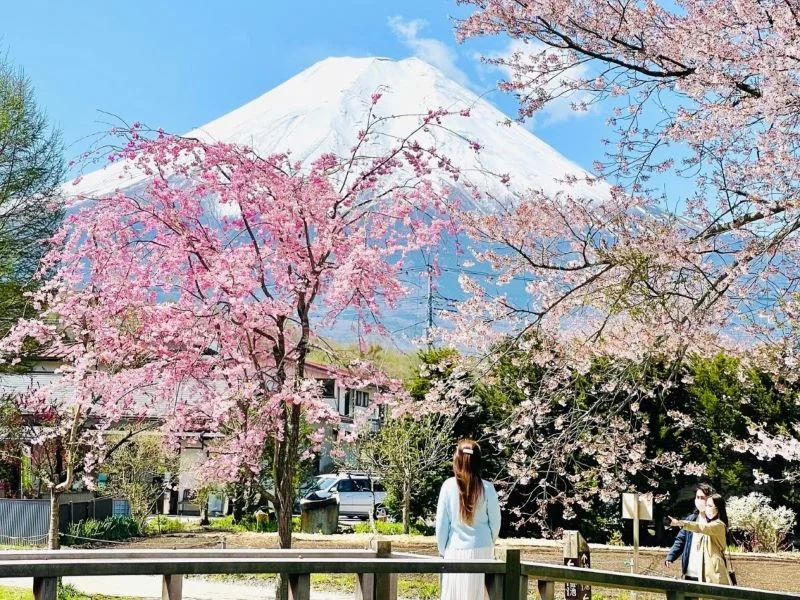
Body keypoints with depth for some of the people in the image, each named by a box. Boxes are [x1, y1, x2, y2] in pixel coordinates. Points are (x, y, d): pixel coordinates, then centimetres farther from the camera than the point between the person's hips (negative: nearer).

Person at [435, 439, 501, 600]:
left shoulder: (449, 486, -8)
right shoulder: (487, 488, -7)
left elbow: (441, 523, -3)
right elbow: (495, 522, 1)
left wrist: (442, 549, 10)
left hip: (456, 550, -1)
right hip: (481, 550, 1)